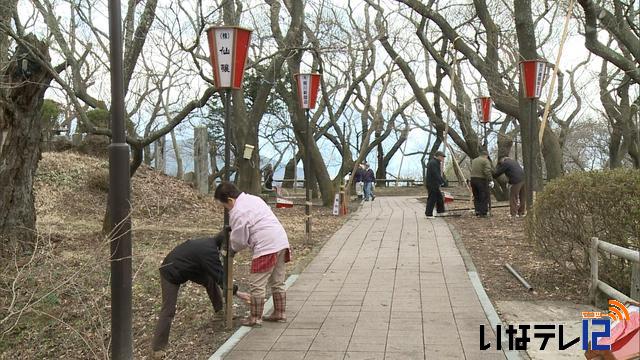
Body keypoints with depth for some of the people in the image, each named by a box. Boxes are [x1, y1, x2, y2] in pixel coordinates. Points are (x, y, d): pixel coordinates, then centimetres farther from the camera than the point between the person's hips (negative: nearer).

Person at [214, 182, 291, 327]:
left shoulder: (237, 212, -11)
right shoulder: (254, 198, 17)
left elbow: (239, 240, -7)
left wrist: (232, 248, 17)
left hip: (266, 248, -10)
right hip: (281, 242, 10)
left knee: (257, 284, 2)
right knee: (278, 282, 18)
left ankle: (255, 318, 10)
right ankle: (279, 314, 27)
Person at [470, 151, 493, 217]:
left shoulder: (474, 160, 18)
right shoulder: (486, 161, -5)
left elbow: (473, 170, 15)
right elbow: (487, 172, -18)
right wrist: (490, 180, -17)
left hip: (473, 179, 7)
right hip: (481, 180, -7)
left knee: (476, 197, 15)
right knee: (484, 197, 1)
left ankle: (477, 211, 10)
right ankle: (483, 213, -1)